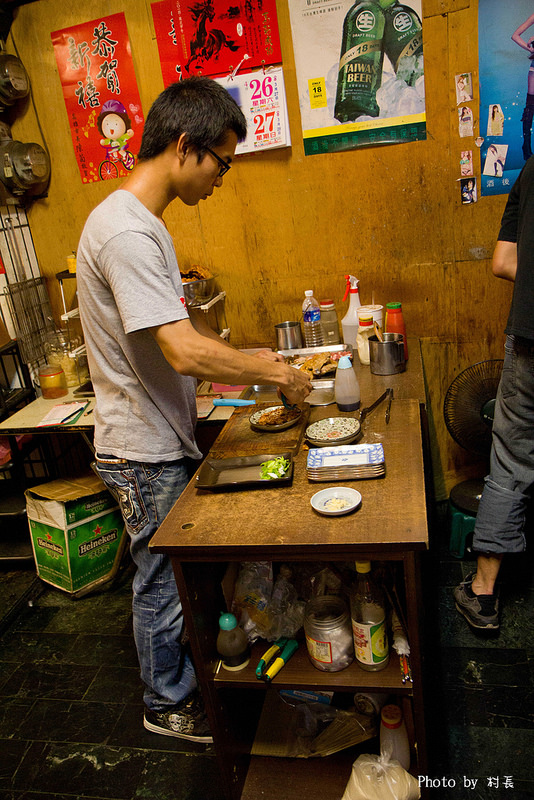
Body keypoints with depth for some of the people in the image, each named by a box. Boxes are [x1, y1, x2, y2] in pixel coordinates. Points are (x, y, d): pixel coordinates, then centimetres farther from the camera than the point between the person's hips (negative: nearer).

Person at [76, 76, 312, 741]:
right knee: (163, 584, 10)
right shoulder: (125, 230, -24)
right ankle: (168, 706, 34)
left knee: (176, 572, 24)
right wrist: (278, 374, -18)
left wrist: (246, 357, 9)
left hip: (164, 440, 9)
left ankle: (189, 668, 47)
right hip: (143, 453, -9)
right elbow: (185, 353, -31)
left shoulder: (146, 222, 10)